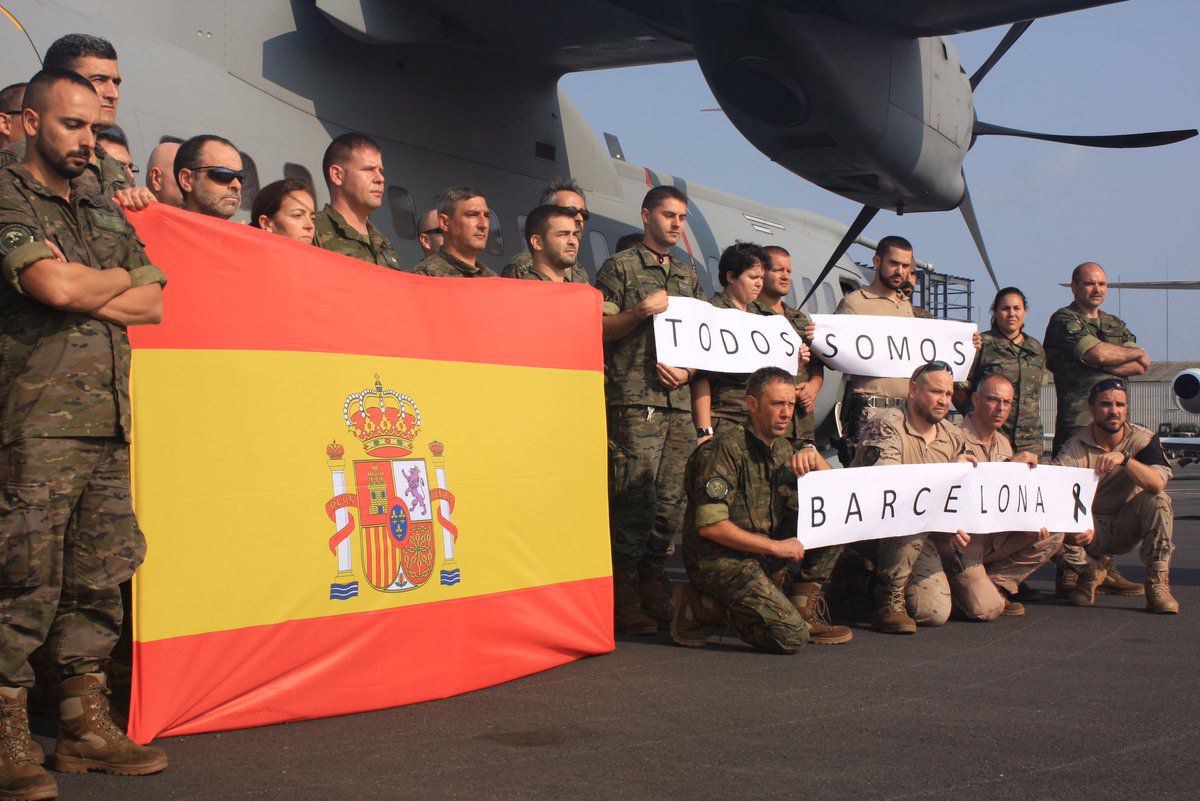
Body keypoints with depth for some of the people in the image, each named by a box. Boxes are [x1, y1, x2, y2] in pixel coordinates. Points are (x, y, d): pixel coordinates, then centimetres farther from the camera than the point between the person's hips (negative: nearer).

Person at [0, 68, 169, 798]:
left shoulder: (107, 213, 23)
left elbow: (152, 305, 13)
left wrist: (83, 292, -2)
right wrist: (117, 282, 5)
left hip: (109, 422, 7)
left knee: (101, 580, 8)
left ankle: (87, 725, 16)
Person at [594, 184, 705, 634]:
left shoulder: (688, 277, 21)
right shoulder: (620, 268, 4)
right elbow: (598, 331, -1)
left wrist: (687, 369, 1)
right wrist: (642, 311, -14)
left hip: (680, 400, 6)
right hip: (635, 400, -6)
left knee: (673, 501, 4)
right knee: (635, 500, -9)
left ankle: (654, 593, 15)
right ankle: (623, 600, -1)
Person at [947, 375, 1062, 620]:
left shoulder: (1003, 444, 14)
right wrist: (1009, 465, -25)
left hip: (995, 539, 8)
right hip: (962, 542, -8)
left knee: (1052, 535, -6)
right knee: (986, 609, -22)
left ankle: (998, 584, 2)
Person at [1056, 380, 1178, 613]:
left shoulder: (1143, 440, -10)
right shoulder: (1075, 448, -13)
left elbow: (1157, 484, -29)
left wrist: (1124, 459, -45)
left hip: (1127, 528, 1)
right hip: (1091, 527, 0)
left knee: (1158, 501, -28)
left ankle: (1157, 585, -21)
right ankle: (1091, 571, 4)